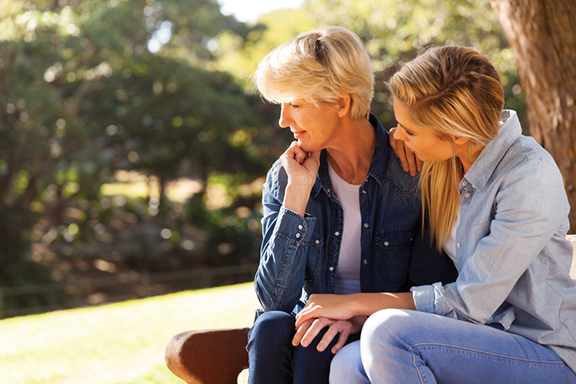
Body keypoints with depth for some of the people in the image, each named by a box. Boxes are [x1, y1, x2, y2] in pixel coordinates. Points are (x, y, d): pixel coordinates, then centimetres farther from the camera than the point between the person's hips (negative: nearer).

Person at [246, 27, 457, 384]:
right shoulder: (284, 178, -1)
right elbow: (275, 298, -10)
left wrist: (360, 316, -26)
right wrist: (298, 192, -15)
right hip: (314, 323, 4)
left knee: (318, 347, -33)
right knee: (271, 328, -29)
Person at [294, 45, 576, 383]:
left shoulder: (530, 176, -19)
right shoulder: (443, 167, 4)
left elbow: (470, 302, -19)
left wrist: (355, 303, -13)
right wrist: (351, 313, -6)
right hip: (485, 342, 6)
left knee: (389, 332, -28)